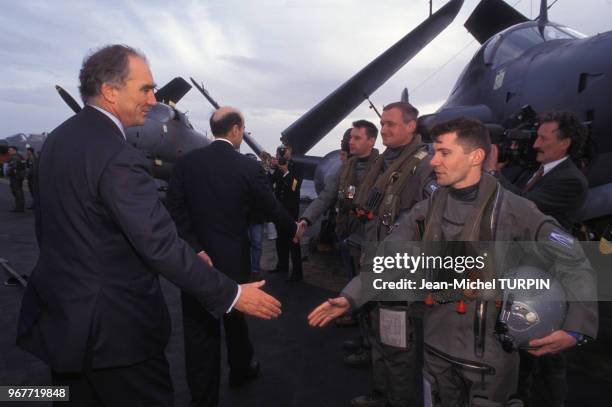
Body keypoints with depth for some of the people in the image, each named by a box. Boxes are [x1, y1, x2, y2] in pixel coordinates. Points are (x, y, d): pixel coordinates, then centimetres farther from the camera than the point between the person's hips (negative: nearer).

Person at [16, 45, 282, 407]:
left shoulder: (58, 139, 5)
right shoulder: (119, 158, -24)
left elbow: (49, 226, 14)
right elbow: (161, 246, -28)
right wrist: (232, 294, -21)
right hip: (113, 328, -9)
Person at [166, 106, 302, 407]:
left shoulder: (186, 162, -3)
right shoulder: (249, 167, -11)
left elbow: (174, 210, -9)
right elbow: (272, 207, -1)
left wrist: (194, 249, -8)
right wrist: (293, 229, 16)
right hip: (233, 260, -1)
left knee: (199, 328, 8)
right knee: (235, 318, 22)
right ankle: (241, 369, 45)